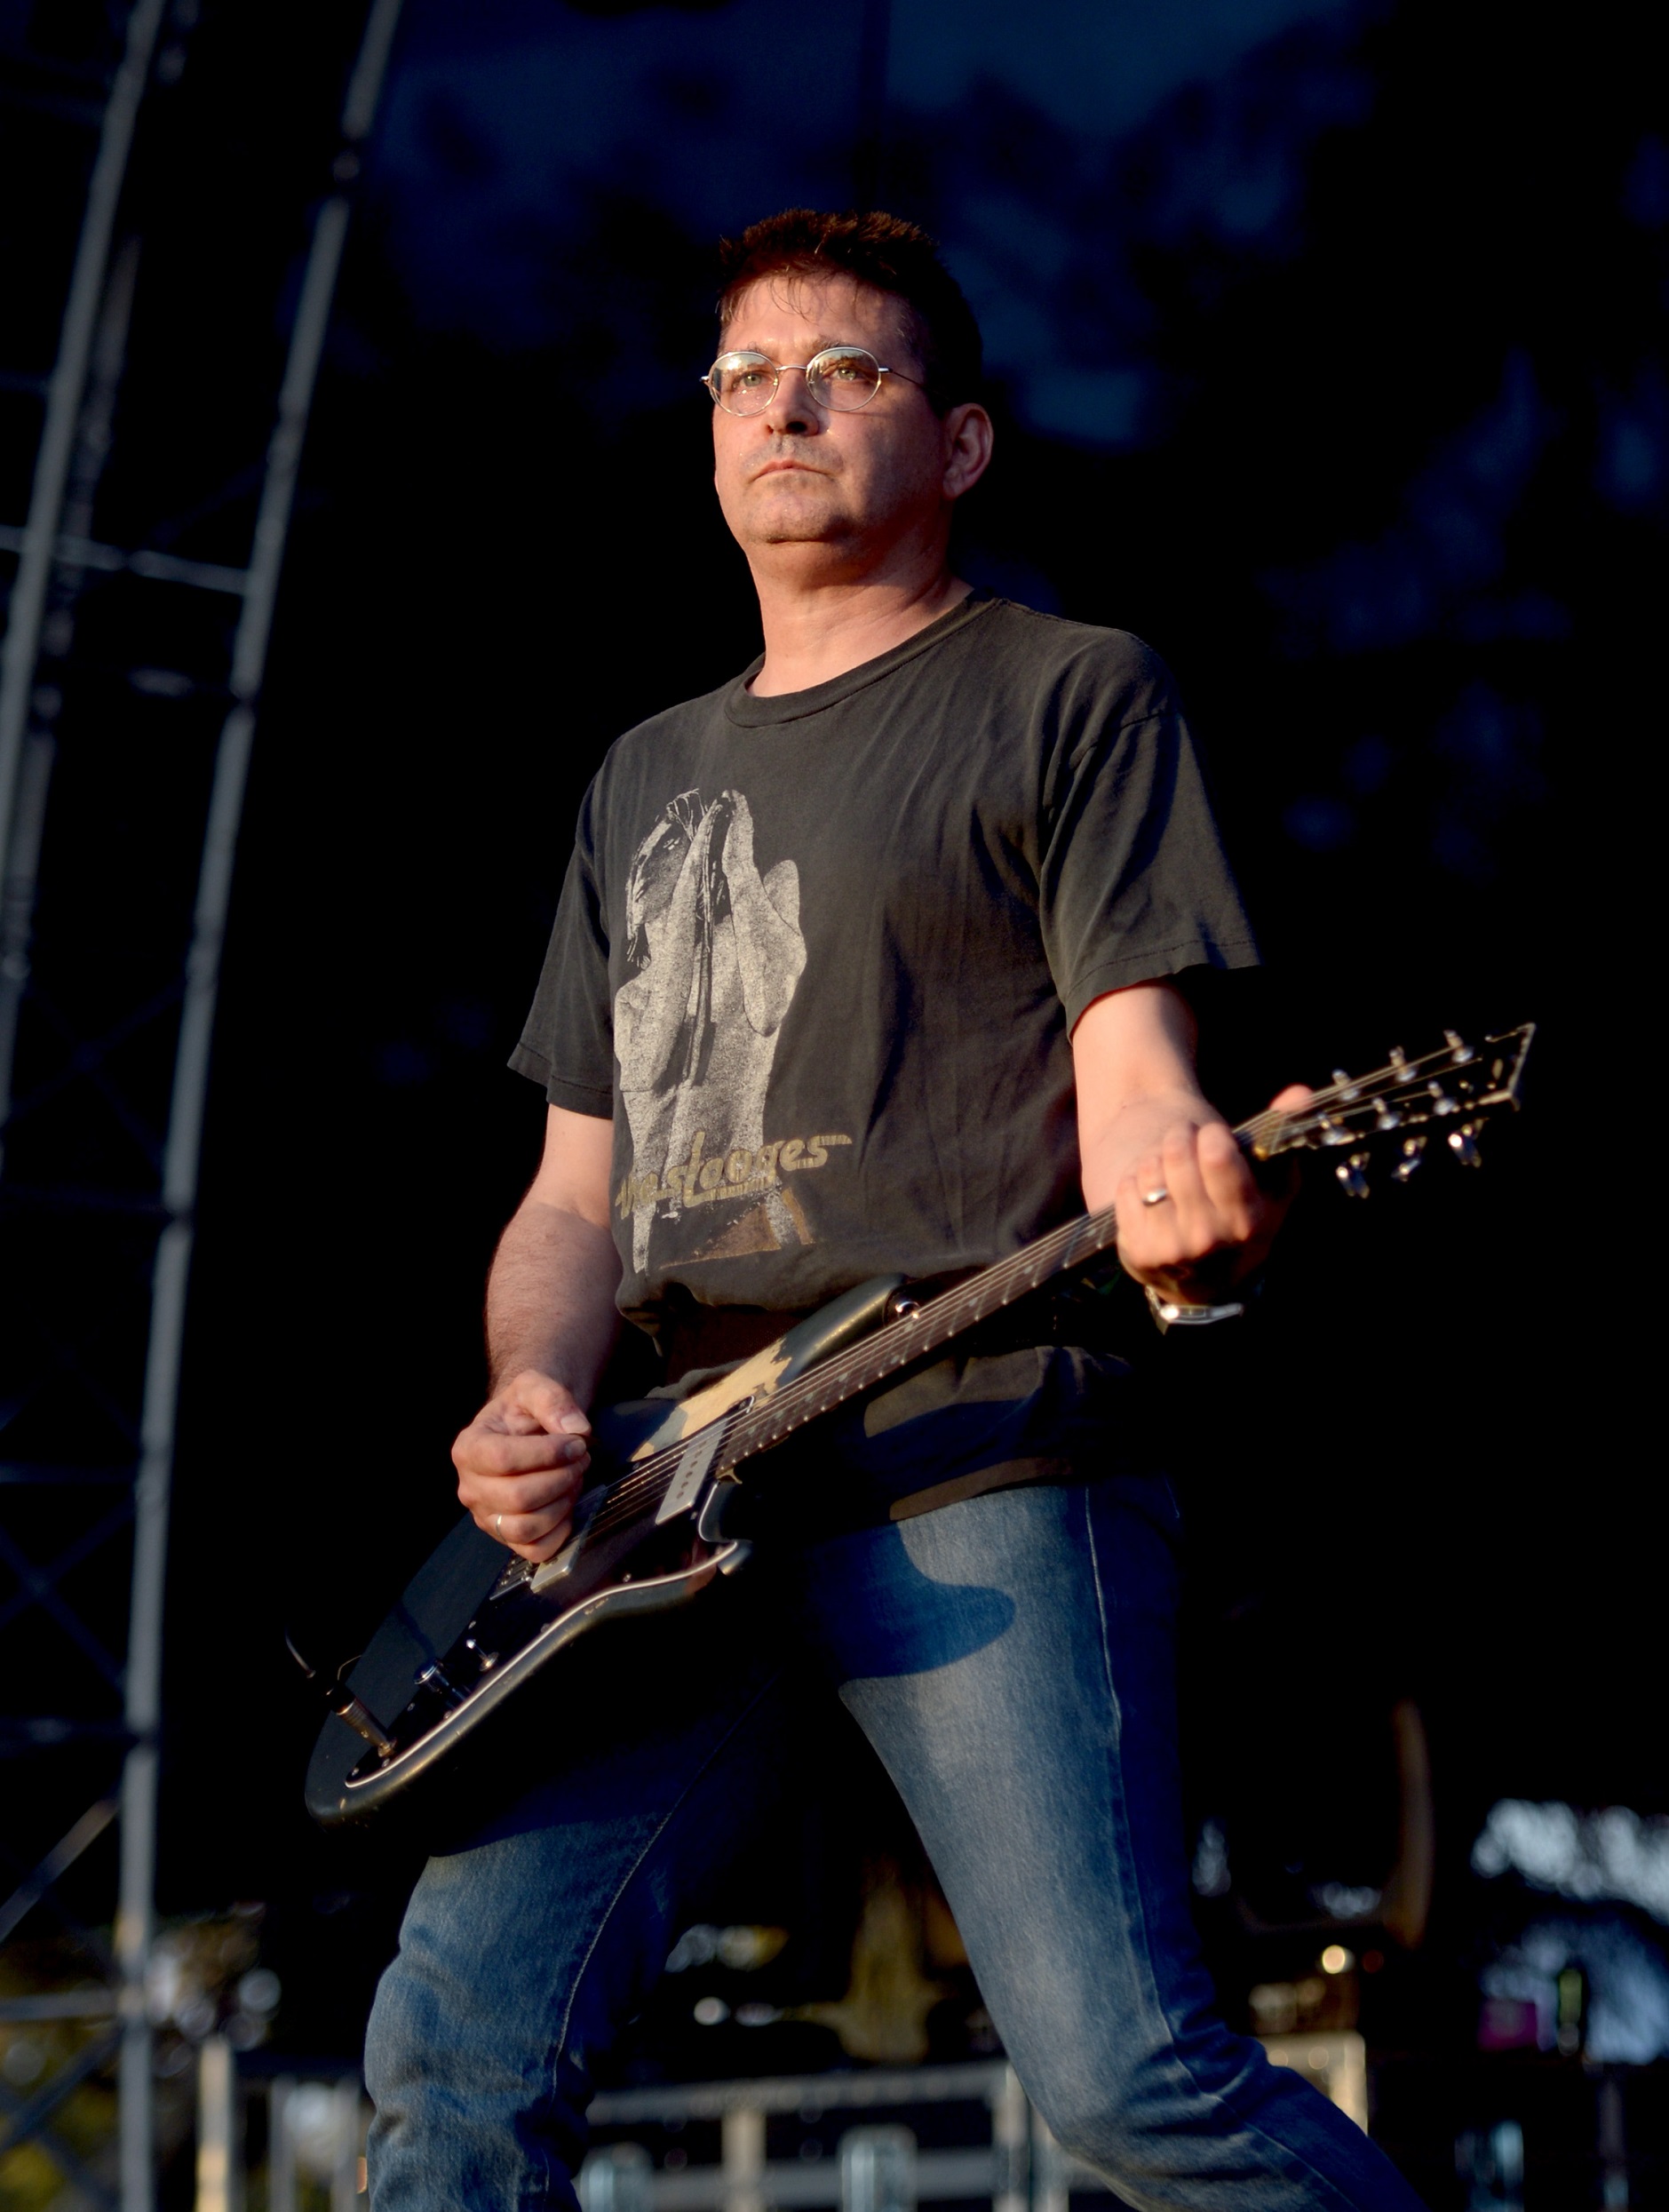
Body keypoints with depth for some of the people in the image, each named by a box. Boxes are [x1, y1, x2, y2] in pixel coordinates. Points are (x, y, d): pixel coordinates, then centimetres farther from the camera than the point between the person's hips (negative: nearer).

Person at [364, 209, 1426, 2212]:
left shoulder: (1070, 694, 7)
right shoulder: (647, 780, 24)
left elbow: (1130, 1075, -3)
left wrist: (1185, 1210, -28)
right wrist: (532, 1402, 1)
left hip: (981, 1463, -6)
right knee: (457, 2050, -3)